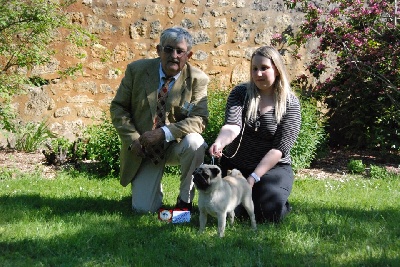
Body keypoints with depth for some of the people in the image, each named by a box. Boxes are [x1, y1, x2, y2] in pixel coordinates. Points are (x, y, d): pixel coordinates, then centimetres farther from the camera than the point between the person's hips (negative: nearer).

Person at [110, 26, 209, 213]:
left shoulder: (198, 79, -11)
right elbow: (117, 107, -1)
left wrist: (164, 133, -30)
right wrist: (133, 139, -14)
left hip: (176, 145, 0)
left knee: (194, 142, -35)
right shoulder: (137, 70, -7)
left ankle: (185, 200, -11)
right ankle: (153, 189, 30)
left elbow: (200, 119, -18)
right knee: (143, 209, -10)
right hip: (143, 149, 0)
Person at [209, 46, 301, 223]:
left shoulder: (290, 104, -9)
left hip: (273, 167, -2)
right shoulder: (240, 93, -3)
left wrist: (253, 178, -23)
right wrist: (220, 142, -44)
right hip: (234, 165, 2)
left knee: (267, 212, -23)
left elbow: (280, 148, -15)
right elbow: (232, 125, -21)